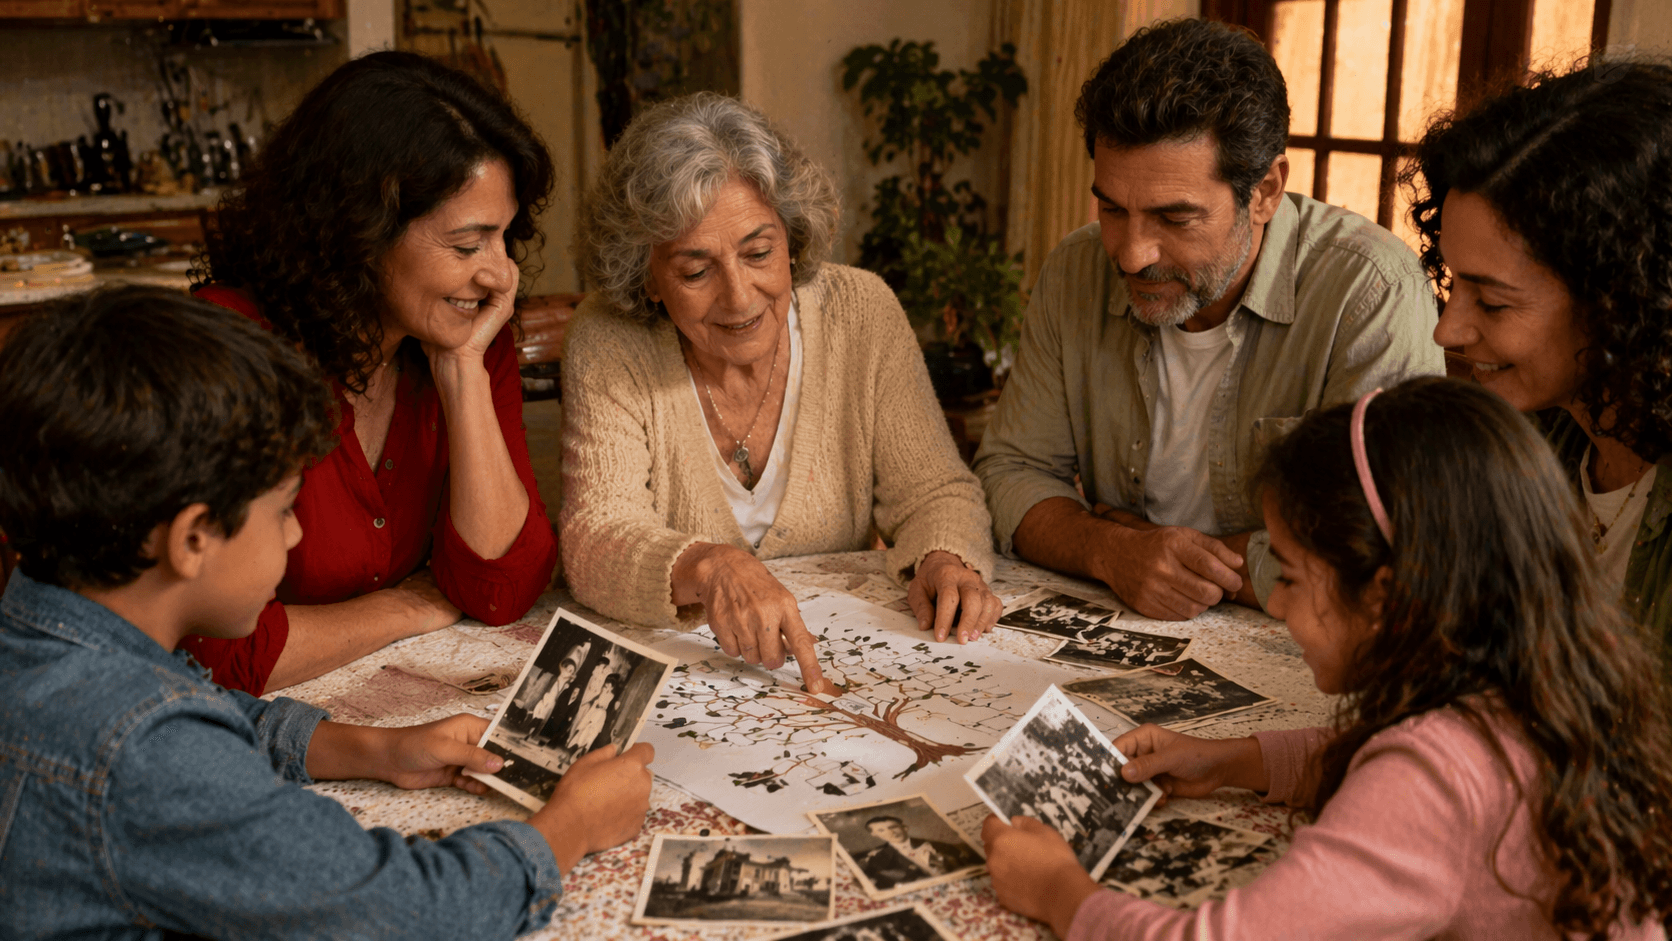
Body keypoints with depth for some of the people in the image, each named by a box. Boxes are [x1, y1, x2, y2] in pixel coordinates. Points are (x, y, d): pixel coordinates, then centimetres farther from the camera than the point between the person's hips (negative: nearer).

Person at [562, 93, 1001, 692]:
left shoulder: (861, 312, -4)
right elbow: (595, 536, -18)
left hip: (844, 659, 2)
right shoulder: (609, 345, -10)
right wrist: (706, 568, -37)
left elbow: (930, 491, 0)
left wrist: (945, 560, -22)